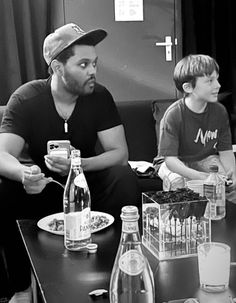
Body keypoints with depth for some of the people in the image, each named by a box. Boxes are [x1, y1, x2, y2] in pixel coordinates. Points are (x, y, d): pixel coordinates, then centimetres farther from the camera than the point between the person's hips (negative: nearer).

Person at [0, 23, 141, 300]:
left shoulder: (100, 97, -10)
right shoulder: (25, 99, -15)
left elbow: (119, 152, -15)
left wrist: (81, 165, -36)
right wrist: (24, 173, -49)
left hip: (87, 181, 1)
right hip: (41, 185, 0)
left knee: (124, 178, -28)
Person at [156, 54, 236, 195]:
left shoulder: (219, 111, -9)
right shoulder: (173, 115, -24)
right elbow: (170, 158, -27)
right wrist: (198, 176, -42)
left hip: (206, 160, 4)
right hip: (177, 164, -3)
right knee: (176, 181, -32)